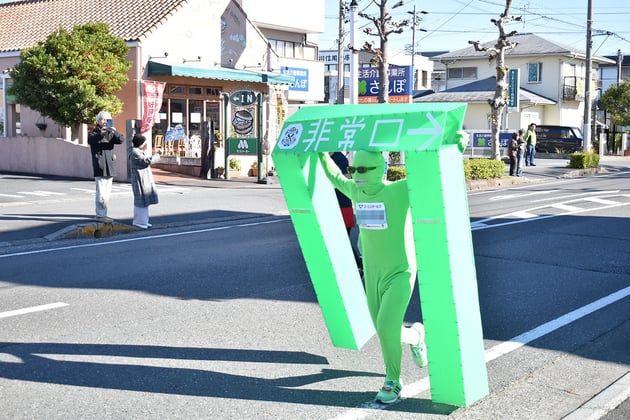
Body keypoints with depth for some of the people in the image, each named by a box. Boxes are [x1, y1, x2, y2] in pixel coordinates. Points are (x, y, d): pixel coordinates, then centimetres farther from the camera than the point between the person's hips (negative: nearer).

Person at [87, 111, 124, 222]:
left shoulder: (110, 133, 15)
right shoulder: (94, 132, 3)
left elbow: (120, 140, -3)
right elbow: (91, 139, -21)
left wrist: (114, 131, -21)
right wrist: (101, 133, -37)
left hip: (110, 166, 6)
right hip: (99, 166, -6)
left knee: (107, 192, 11)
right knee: (101, 192, -11)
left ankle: (103, 213, 18)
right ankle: (100, 214, -9)